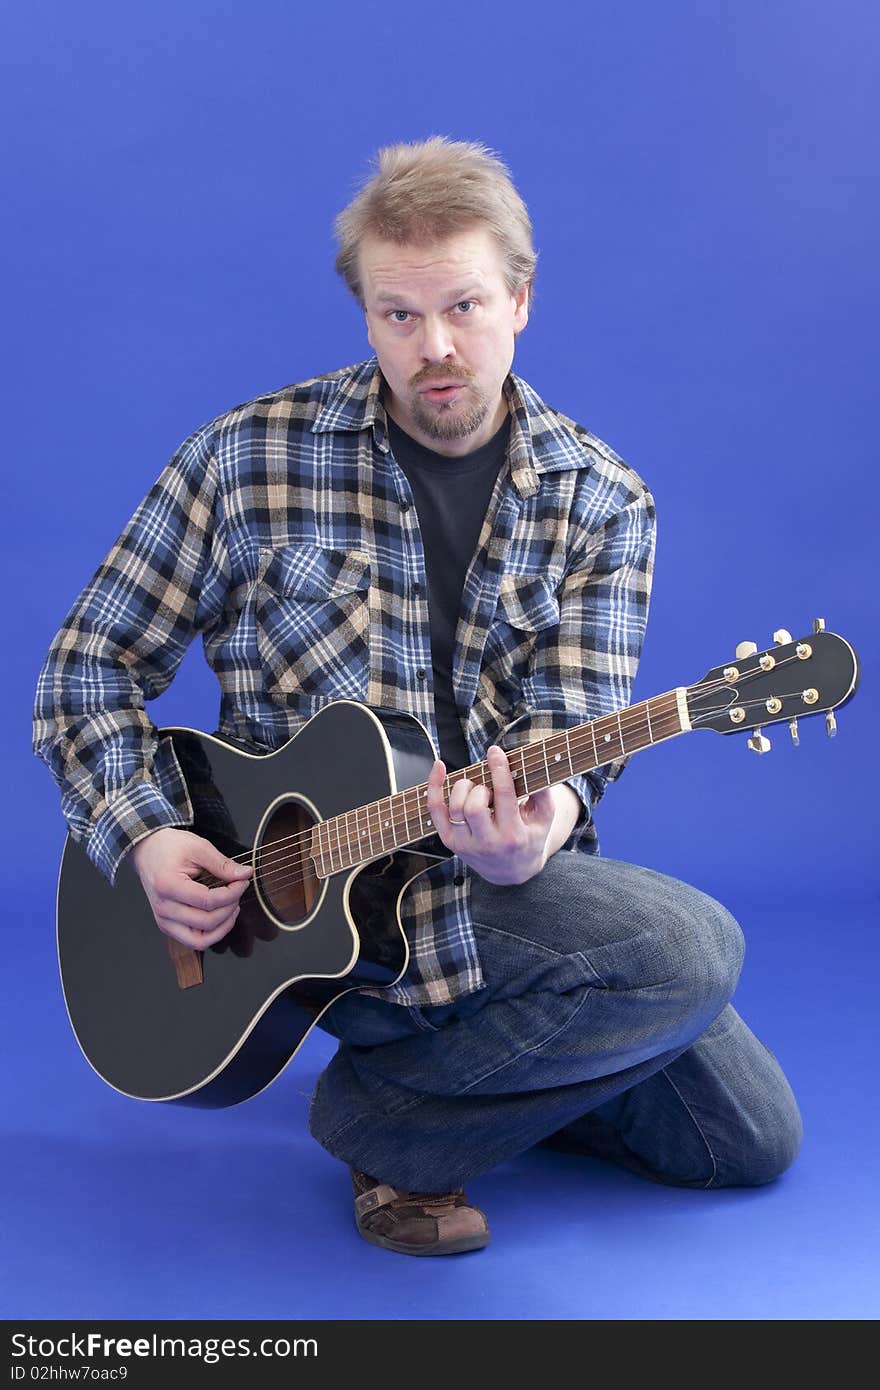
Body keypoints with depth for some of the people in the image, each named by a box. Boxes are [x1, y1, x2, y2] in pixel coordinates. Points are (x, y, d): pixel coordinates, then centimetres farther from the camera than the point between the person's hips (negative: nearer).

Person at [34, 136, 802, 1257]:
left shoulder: (601, 503, 0)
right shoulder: (253, 457, -7)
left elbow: (571, 722, -9)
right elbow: (92, 663, 0)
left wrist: (537, 821, -33)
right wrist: (145, 838, -16)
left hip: (497, 872, 5)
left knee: (751, 1138, 8)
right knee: (692, 950, -26)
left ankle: (397, 1101, 20)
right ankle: (388, 1124, -5)